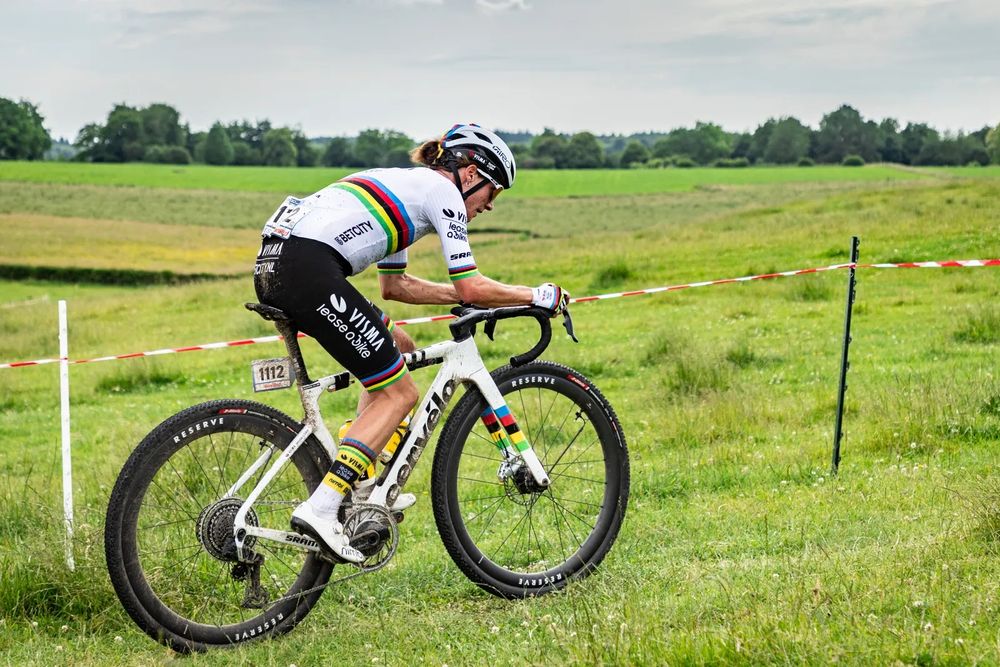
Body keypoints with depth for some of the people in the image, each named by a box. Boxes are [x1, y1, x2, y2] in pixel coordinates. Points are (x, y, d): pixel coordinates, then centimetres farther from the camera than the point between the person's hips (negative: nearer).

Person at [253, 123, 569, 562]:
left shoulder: (405, 186, 31)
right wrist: (538, 296, 13)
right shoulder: (442, 191, 5)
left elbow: (393, 285, 36)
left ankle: (363, 488, 19)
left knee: (398, 348, 23)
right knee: (399, 393, -1)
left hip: (273, 268, 10)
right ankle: (320, 509, -13)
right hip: (309, 268, -10)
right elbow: (471, 288, -1)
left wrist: (471, 295, 35)